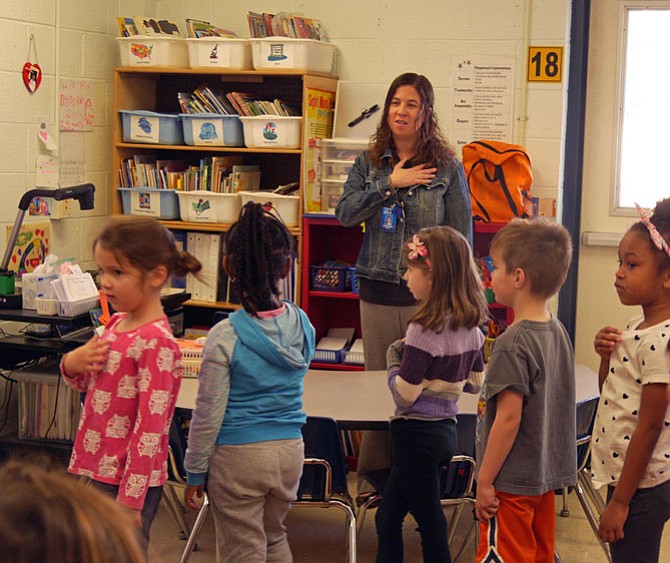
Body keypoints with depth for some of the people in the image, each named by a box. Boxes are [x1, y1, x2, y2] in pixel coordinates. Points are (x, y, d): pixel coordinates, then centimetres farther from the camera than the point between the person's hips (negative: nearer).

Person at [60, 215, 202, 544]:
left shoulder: (155, 343, -19)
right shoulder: (116, 324, 7)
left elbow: (150, 427, -20)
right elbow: (86, 386, 22)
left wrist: (130, 501, -20)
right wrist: (72, 364, -1)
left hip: (128, 481, -8)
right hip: (99, 472, 9)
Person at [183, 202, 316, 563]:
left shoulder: (225, 337, -18)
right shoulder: (302, 325, -3)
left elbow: (208, 413, -13)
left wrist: (195, 472, -2)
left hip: (238, 456, -5)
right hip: (290, 449, 5)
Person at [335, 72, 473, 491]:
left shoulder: (447, 166, 0)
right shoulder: (369, 163, 9)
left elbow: (461, 235, 1)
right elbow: (345, 213, -3)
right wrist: (390, 183, -11)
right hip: (378, 292, 3)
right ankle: (376, 469, 21)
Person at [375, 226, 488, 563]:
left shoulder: (424, 329, -21)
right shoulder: (471, 326, 3)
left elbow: (404, 394, -20)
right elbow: (475, 383, 13)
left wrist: (394, 358, -5)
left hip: (417, 432, -8)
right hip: (446, 430, 8)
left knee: (430, 524, 5)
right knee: (388, 517, 18)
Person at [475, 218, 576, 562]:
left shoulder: (513, 344, -22)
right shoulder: (558, 332, 3)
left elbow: (508, 419, -22)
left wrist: (485, 481, -16)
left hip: (512, 482, -8)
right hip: (546, 475, 8)